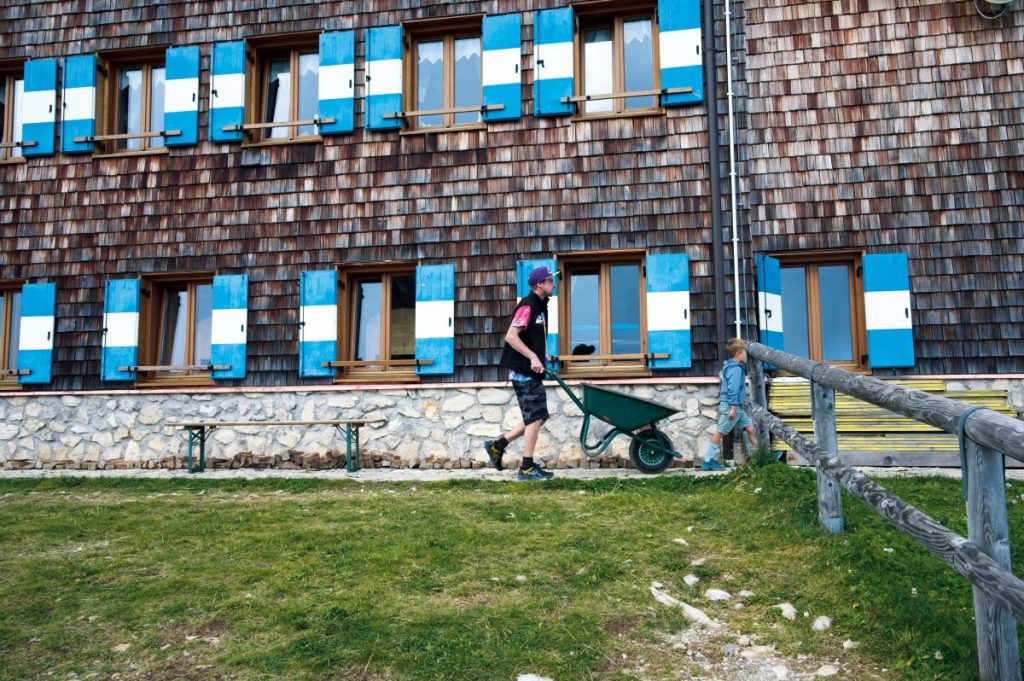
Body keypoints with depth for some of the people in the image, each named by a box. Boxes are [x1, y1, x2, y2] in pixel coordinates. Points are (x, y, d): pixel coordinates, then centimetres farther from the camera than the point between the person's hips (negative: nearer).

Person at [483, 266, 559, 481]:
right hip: (524, 371, -10)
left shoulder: (540, 307, 16)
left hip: (532, 372, 10)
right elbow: (511, 336, -24)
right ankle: (527, 468, 3)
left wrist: (542, 355, 13)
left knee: (537, 417, 13)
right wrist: (532, 357, -25)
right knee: (535, 417, -5)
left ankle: (497, 445, 19)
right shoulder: (527, 306, -14)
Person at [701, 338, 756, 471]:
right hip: (730, 406, -10)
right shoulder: (735, 369, -15)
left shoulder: (731, 366, 17)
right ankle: (708, 461, -1)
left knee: (750, 428, 11)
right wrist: (733, 407, -23)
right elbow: (733, 389, -21)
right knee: (719, 433, -5)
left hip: (737, 407, 10)